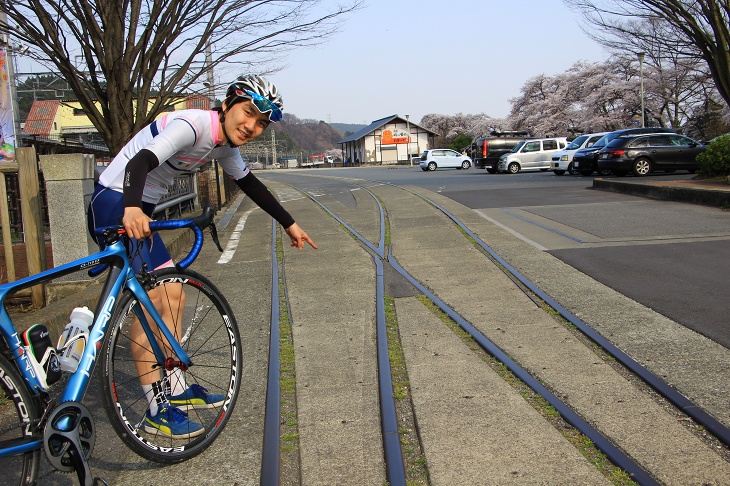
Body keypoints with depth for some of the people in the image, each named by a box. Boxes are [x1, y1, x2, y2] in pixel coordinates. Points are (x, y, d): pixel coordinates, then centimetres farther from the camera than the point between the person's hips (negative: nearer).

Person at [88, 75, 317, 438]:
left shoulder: (225, 145, 5)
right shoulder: (190, 125, -23)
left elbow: (249, 184, 17)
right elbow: (140, 161, -37)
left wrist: (289, 224, 20)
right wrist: (132, 209, -57)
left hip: (140, 210, 10)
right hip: (116, 205, -9)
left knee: (172, 295, 10)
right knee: (150, 301, -11)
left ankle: (175, 387, 23)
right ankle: (158, 410, -2)